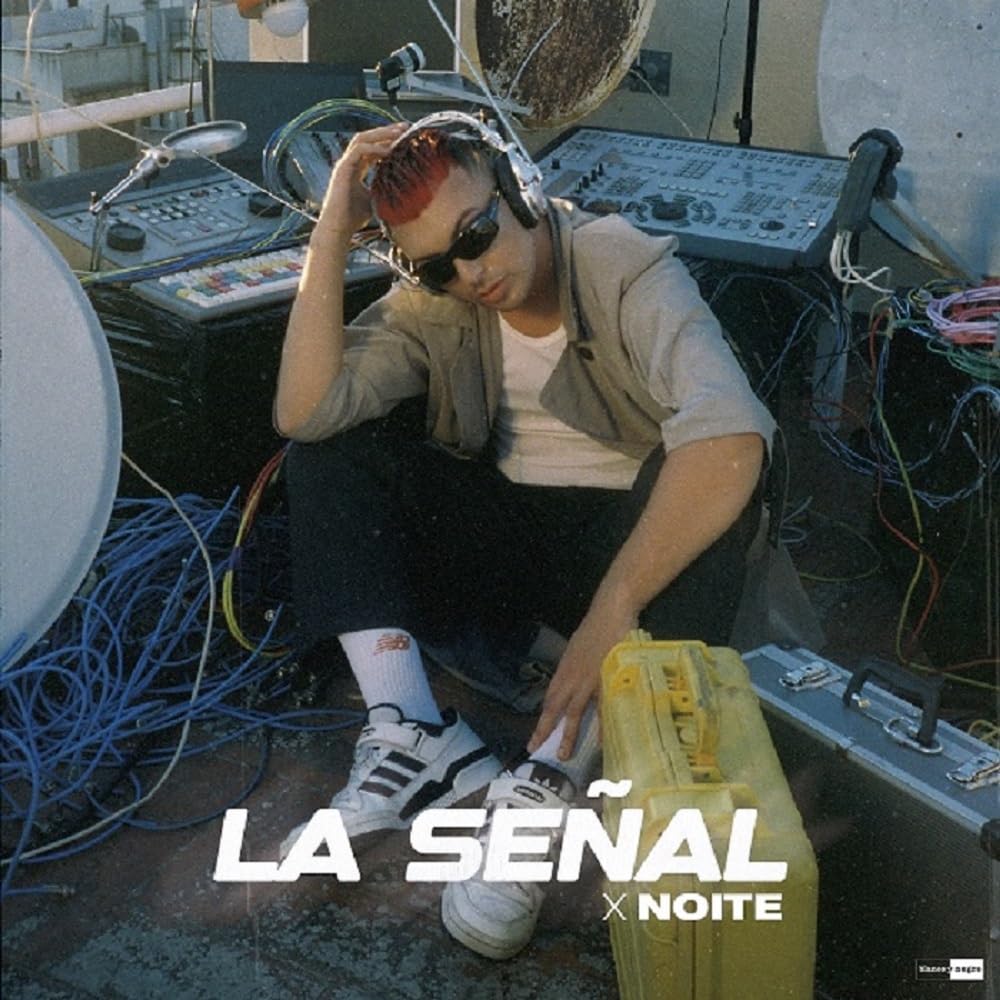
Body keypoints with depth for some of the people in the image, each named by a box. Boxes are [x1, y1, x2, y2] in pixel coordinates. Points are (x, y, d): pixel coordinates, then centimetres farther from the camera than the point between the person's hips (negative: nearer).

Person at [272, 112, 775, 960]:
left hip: (632, 542, -4)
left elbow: (730, 437, -37)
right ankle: (417, 738, -23)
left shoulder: (628, 272, -19)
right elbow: (303, 414, -18)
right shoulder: (432, 304, -4)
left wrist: (612, 613, -43)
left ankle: (547, 783, -38)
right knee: (334, 447, -12)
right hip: (501, 542, 4)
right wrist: (332, 233, -21)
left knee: (713, 466, -35)